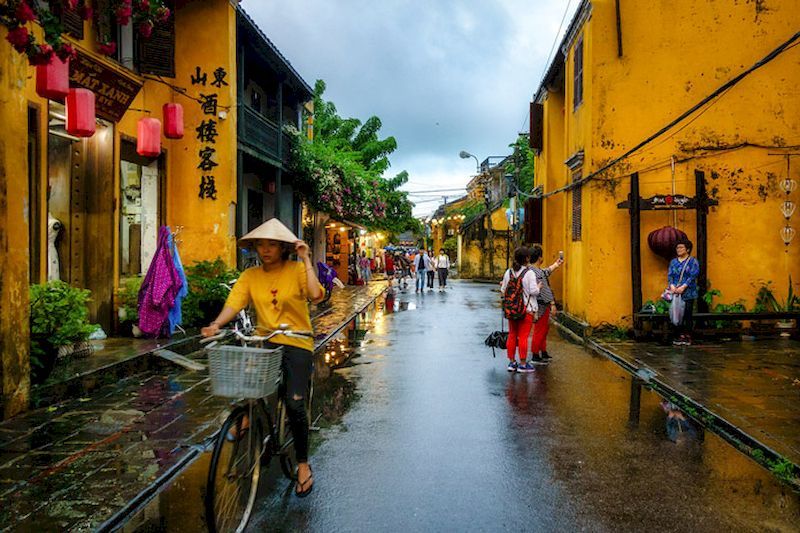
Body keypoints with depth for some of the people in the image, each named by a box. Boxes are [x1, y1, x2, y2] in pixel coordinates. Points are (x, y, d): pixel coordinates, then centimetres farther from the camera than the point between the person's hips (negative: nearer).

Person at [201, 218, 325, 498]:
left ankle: (303, 464, 12)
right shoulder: (250, 276, 3)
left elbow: (316, 295, -22)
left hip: (297, 343, -3)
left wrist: (306, 261, -19)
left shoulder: (297, 270, -5)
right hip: (265, 341, 4)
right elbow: (234, 302, -9)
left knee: (294, 404, -10)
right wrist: (216, 325, -27)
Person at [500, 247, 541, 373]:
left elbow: (503, 290, 7)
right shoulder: (529, 273, -12)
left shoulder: (508, 272, 3)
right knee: (523, 336, 1)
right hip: (526, 309, -5)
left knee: (512, 335, 12)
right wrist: (538, 287, 4)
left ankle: (511, 362, 19)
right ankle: (522, 364, 7)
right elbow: (533, 291, -15)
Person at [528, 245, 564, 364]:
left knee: (544, 329, 21)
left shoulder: (531, 270, 9)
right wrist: (552, 303, -17)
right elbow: (545, 290, -22)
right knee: (539, 331, -1)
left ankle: (543, 353, 31)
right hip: (541, 306, -10)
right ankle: (535, 357, 7)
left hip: (541, 305, 10)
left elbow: (546, 272, 28)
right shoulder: (537, 273, -22)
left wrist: (556, 264, 39)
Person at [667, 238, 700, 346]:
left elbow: (693, 276, -8)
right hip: (675, 293, 3)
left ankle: (688, 337, 5)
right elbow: (670, 275, 7)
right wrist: (672, 286, -12)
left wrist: (683, 287, -19)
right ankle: (680, 336, 8)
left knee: (687, 315, -3)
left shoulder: (693, 261, 3)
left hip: (688, 293, -3)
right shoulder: (673, 262, 15)